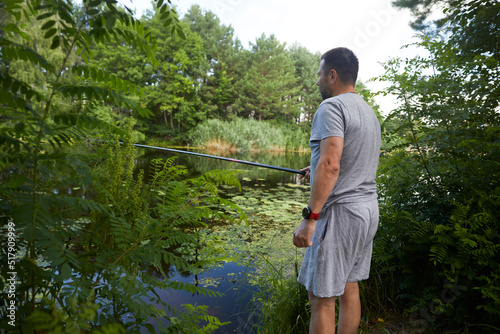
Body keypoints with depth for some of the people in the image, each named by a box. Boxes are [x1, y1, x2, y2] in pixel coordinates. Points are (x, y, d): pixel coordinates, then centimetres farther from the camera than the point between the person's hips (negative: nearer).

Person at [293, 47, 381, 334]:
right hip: (368, 210, 10)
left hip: (340, 212, -10)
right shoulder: (369, 112, 18)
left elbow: (330, 165, -24)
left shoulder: (332, 106, -11)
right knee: (350, 288, 18)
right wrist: (318, 171, 29)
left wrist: (310, 217, -24)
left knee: (322, 296, 0)